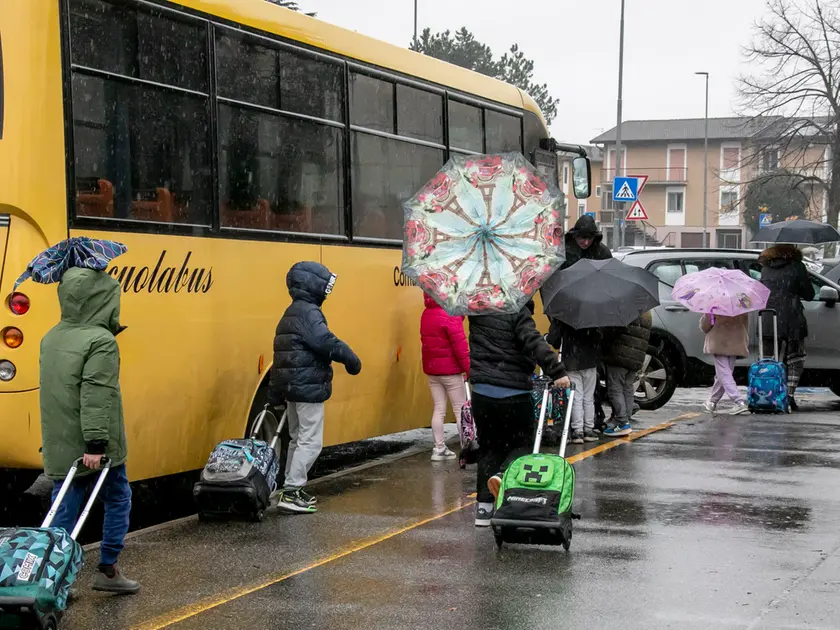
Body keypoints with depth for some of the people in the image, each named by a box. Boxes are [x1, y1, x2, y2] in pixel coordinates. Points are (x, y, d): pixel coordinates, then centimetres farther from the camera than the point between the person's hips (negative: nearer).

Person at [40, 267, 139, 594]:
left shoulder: (51, 338, 10)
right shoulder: (102, 342, -16)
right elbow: (96, 396, -22)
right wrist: (96, 442, -22)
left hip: (60, 445, 7)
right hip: (96, 445, -7)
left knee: (63, 510, 8)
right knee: (117, 500, 10)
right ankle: (107, 570, 13)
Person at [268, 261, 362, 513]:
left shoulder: (290, 314, 18)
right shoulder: (308, 313, -13)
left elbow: (281, 355, 20)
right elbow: (325, 341, -25)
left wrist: (275, 394, 21)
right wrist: (350, 359, -12)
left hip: (290, 386, 10)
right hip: (309, 387, -10)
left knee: (298, 440, 18)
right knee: (311, 442, -8)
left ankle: (291, 490, 24)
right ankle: (291, 493, -11)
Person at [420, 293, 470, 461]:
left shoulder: (426, 315, 6)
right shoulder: (450, 315, -18)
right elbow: (460, 345, -19)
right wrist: (469, 368, -13)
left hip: (432, 369, 7)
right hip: (450, 370, -7)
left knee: (439, 409, 11)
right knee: (461, 410, 1)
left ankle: (439, 448, 12)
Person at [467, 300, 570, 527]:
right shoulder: (519, 313, -12)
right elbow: (535, 344, -24)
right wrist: (557, 371, -26)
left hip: (482, 392, 5)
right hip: (514, 395, -5)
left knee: (488, 447, 13)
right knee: (521, 443, 11)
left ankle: (484, 507, 10)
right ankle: (504, 475, -19)